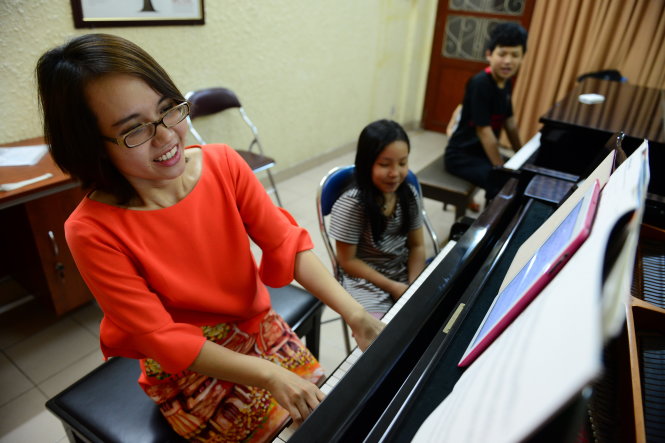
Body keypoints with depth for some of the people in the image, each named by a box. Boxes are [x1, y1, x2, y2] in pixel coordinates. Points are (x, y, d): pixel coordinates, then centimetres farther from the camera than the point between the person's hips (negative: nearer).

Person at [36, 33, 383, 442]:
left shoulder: (224, 164, -13)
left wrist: (354, 313, -27)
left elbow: (288, 244, -14)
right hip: (184, 368, -3)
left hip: (258, 325, 4)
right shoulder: (93, 231, -22)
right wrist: (266, 374, -29)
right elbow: (161, 337, -19)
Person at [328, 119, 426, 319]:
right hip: (366, 283, -5)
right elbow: (347, 261, -13)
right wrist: (392, 287, -15)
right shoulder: (351, 204, -21)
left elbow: (416, 246, 3)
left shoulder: (409, 195, -5)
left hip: (405, 275, 5)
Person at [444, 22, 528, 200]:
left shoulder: (506, 83, 3)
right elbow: (483, 130, -23)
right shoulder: (480, 83, -22)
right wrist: (503, 169, -19)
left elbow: (509, 121, 14)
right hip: (462, 155, -9)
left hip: (483, 152, 9)